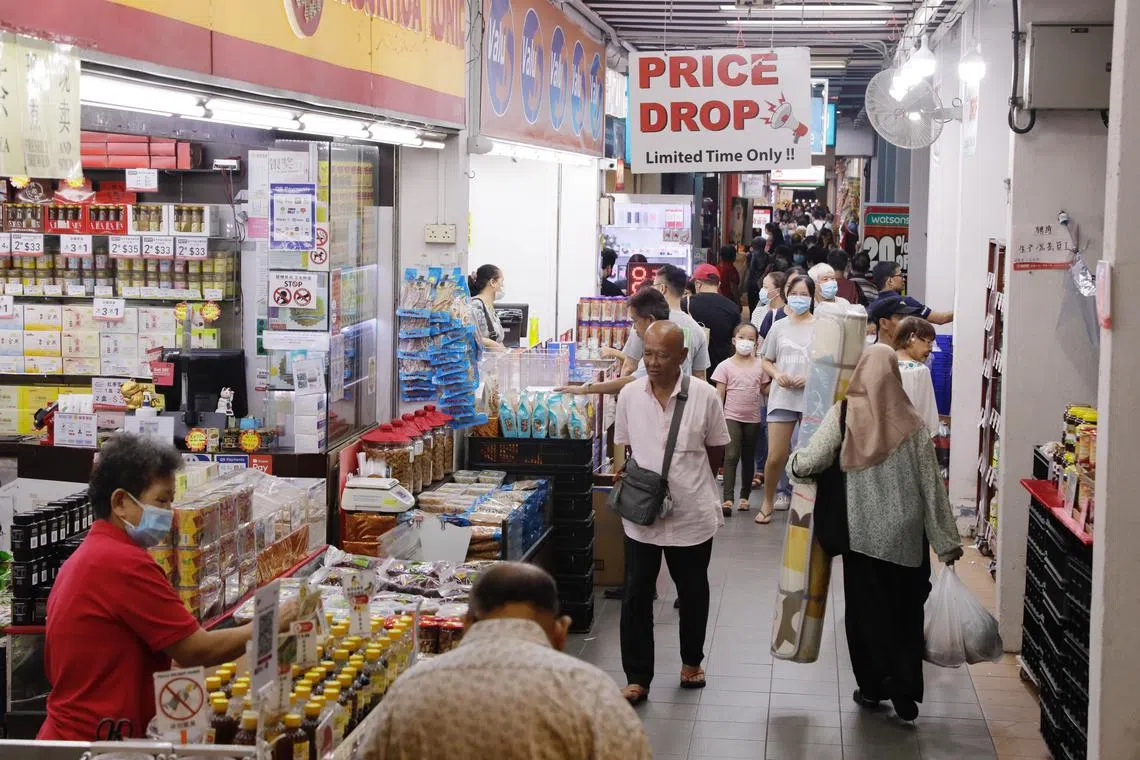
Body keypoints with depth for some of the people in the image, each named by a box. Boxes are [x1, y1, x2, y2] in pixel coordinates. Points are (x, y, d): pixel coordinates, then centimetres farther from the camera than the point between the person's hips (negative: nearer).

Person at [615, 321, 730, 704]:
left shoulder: (704, 396, -9)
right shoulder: (629, 394, -3)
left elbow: (716, 452, 3)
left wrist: (687, 480, 4)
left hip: (692, 514, -1)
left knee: (693, 592, 16)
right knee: (636, 596, 2)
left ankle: (691, 661, 37)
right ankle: (637, 678, 12)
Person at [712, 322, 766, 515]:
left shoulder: (759, 365, 5)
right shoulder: (726, 366, -1)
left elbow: (764, 391, 10)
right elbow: (720, 394, -1)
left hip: (753, 419, 3)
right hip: (732, 417, -3)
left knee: (748, 458, 12)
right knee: (731, 456, -14)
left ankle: (745, 496, 24)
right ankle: (727, 499, -17)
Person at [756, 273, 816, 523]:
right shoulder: (779, 327, 9)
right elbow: (766, 361, 15)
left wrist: (811, 378, -15)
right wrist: (777, 374, -5)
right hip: (782, 397, 2)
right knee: (775, 456, -1)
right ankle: (768, 502, 18)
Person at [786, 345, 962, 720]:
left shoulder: (844, 414, -10)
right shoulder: (910, 421, -7)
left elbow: (809, 462, -11)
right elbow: (931, 485, -3)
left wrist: (793, 461, 14)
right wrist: (946, 541, 3)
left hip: (862, 530, -1)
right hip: (906, 534, 1)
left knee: (865, 608, 13)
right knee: (904, 609, 12)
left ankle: (872, 685, 20)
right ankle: (904, 687, 10)